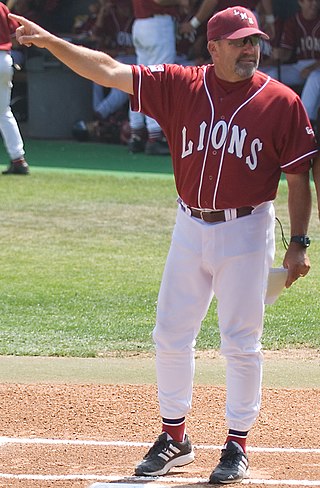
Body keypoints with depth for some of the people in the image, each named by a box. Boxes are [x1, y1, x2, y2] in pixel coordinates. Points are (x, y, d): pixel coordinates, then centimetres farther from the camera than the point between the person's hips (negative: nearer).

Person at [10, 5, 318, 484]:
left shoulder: (281, 102, -7)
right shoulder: (180, 86, -2)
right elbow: (109, 71, -7)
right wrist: (48, 41, -16)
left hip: (246, 232, -3)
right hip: (190, 228, 3)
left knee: (241, 342, 1)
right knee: (171, 335, 8)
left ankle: (237, 445, 14)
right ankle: (174, 438, 22)